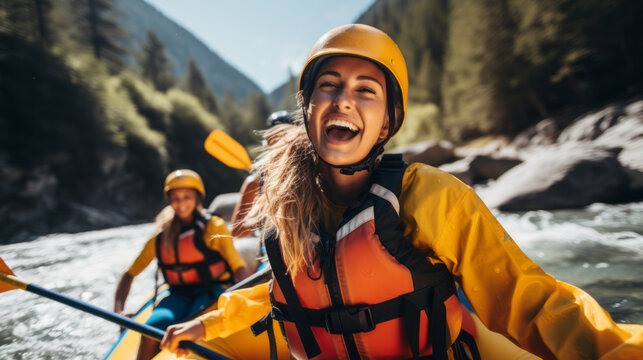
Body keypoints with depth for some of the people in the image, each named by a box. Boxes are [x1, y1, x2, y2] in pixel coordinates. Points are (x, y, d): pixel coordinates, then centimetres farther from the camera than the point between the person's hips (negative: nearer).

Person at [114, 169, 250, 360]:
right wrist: (118, 311, -1)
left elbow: (238, 267, -8)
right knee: (155, 325, -29)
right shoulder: (160, 237, 10)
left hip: (212, 292, -3)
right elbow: (129, 274, 13)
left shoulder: (214, 227, 1)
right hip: (179, 295, 3)